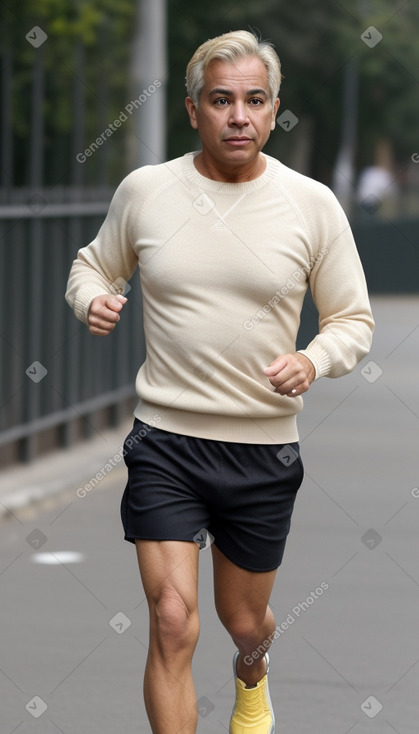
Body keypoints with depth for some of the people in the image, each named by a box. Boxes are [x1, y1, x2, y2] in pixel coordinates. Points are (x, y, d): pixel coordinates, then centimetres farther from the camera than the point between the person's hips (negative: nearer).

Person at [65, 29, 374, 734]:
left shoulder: (312, 204, -4)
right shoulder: (144, 190, -2)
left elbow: (353, 320, 4)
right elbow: (93, 263, 15)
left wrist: (313, 361, -17)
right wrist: (91, 299, -8)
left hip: (265, 450, 1)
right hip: (165, 444, -1)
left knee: (244, 619, 19)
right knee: (173, 623, -14)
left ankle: (251, 675, 56)